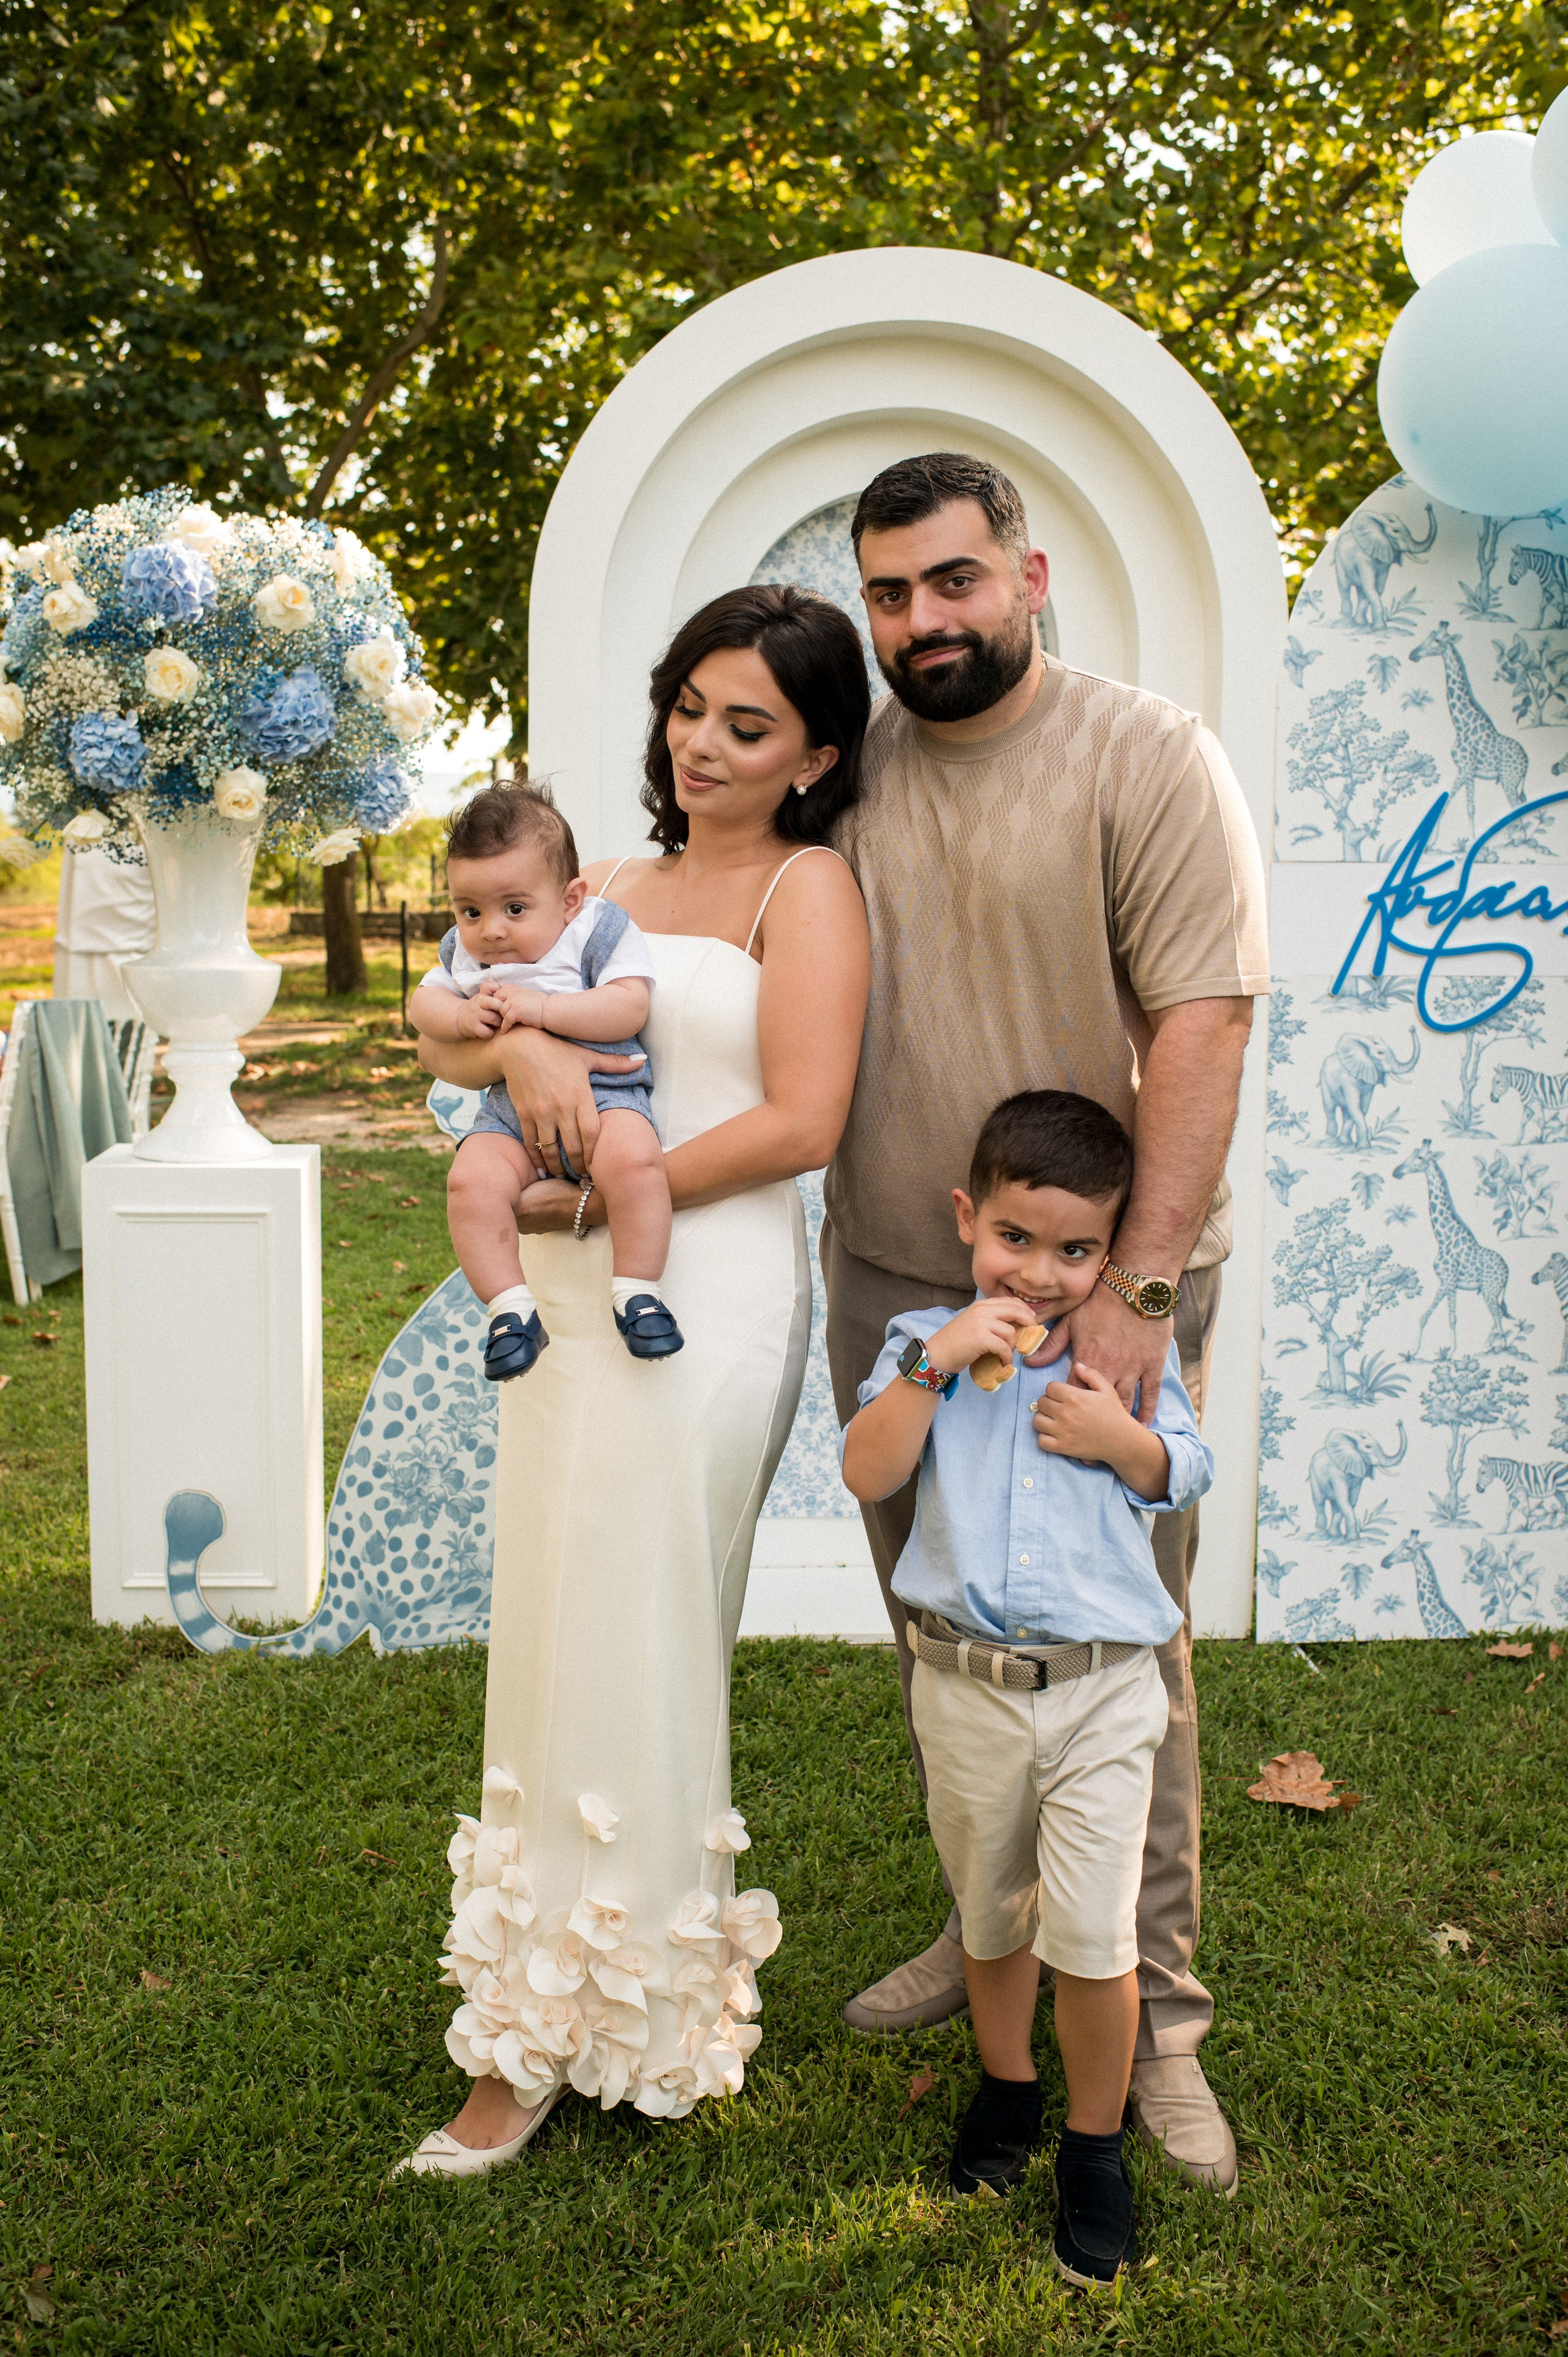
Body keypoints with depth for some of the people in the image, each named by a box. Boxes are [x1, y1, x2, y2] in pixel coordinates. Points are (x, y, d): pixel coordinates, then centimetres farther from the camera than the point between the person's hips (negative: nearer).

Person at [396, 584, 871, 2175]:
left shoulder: (807, 889, -2)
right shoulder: (611, 891, 16)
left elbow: (799, 1123, -13)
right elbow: (445, 1041, 10)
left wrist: (599, 1200, -12)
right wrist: (522, 1040, -13)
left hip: (703, 1300, -7)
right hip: (570, 1301, 7)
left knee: (624, 1654, 0)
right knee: (554, 1633, 12)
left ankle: (547, 2035, 15)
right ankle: (571, 1975, 30)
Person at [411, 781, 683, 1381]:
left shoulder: (599, 930, -3)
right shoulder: (462, 951, 14)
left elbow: (629, 1007, -14)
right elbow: (422, 1003, 16)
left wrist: (543, 1008, -22)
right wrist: (462, 1016, -6)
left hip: (604, 1091, -4)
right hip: (510, 1110, 4)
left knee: (634, 1158, -34)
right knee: (471, 1181, -24)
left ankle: (635, 1291, -19)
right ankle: (511, 1307, -14)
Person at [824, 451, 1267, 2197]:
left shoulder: (1149, 759, -8)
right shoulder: (840, 774, 6)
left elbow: (1202, 1025, -14)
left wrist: (1137, 1288, -20)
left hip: (1102, 1286, -4)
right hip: (890, 1282, 5)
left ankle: (1149, 2013, 20)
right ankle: (990, 1931, 35)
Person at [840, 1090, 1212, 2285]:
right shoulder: (927, 1342, 0)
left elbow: (1188, 1476, 4)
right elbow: (868, 1473, -12)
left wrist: (1122, 1440, -15)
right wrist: (934, 1361, -23)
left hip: (1104, 1689, -1)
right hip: (966, 1684, 1)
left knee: (1093, 1936, -3)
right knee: (992, 1913, 20)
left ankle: (1096, 2145, 22)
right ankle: (1007, 2084, 46)